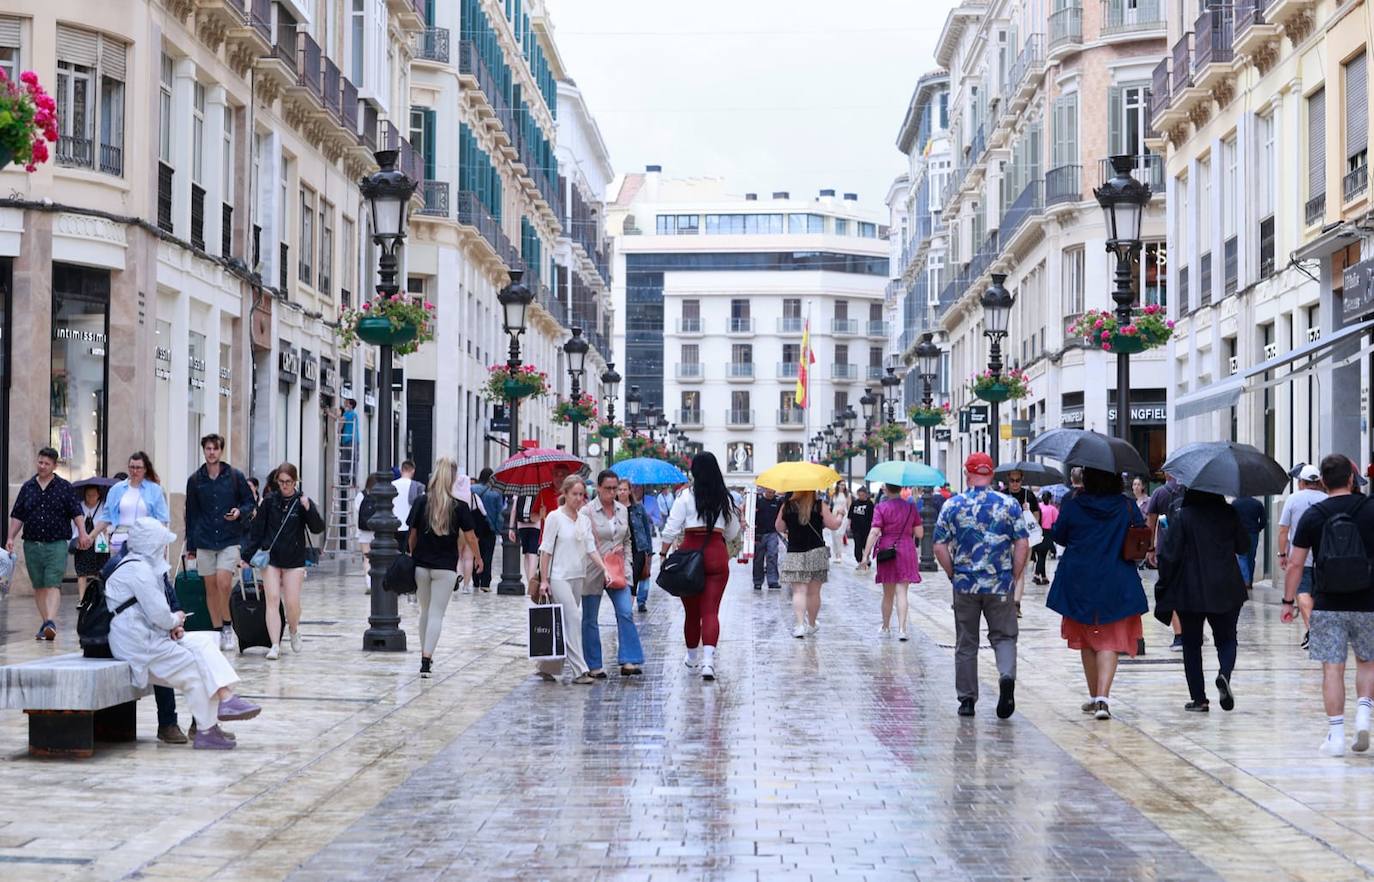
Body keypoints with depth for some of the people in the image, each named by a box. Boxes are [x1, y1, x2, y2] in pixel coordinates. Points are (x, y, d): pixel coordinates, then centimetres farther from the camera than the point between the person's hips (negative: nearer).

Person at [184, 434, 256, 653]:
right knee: (210, 588, 5)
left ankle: (227, 626, 2)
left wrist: (240, 512, -14)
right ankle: (217, 631, 13)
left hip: (230, 540, -3)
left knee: (224, 583, -15)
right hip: (204, 542, 3)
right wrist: (190, 546, 12)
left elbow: (250, 502, 9)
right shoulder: (195, 480, 7)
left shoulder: (235, 476, 1)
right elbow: (191, 514, 12)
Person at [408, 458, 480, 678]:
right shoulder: (459, 506, -7)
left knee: (425, 611, 19)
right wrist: (478, 558, 15)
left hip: (421, 565, 3)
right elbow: (470, 537, -1)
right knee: (437, 614, -2)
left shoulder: (421, 502, -2)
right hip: (446, 567, -3)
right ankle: (426, 660, -12)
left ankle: (425, 655, 28)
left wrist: (412, 554, 17)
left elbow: (412, 534, 2)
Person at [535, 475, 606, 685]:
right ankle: (579, 670, -12)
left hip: (577, 577, 6)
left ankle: (548, 668, 17)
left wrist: (604, 568, -8)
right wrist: (543, 580, -10)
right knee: (573, 620, -12)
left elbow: (591, 548, 8)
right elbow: (546, 550, -7)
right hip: (559, 578, -6)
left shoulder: (584, 520, 11)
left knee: (562, 624, 8)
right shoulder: (555, 517, -6)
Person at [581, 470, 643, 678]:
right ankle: (594, 666, 13)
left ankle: (628, 661, -11)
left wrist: (627, 566, 8)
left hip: (617, 570, 4)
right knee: (590, 619, 4)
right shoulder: (587, 511, -8)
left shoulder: (622, 510, 9)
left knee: (625, 613, -10)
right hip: (593, 571, -4)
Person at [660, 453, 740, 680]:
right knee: (711, 610, -3)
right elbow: (732, 532, 15)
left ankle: (692, 656, 32)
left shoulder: (686, 496, -4)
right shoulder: (724, 498, 6)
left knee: (691, 610, 14)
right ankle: (708, 659, -22)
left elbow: (672, 528, -8)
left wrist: (664, 553, 1)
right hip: (717, 554, 1)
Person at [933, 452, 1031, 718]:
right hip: (1000, 586, 0)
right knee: (1004, 636, 10)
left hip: (965, 584, 0)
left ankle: (967, 699, 14)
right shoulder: (1009, 505, -1)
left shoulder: (952, 505, -1)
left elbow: (940, 547, -2)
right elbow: (1023, 545, -4)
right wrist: (1013, 577, 5)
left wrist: (954, 575, 8)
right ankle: (1007, 676, -18)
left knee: (966, 644, 10)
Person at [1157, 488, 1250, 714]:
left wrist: (1164, 582, 0)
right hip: (1225, 590, 2)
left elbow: (1169, 554, -12)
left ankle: (1198, 698, 6)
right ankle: (1224, 674, -16)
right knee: (1226, 638, 14)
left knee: (1192, 644, 10)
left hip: (1190, 592, -1)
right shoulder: (1228, 514, -2)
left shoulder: (1181, 516, -10)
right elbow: (1243, 546, 8)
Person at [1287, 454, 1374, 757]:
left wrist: (1288, 600, 7)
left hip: (1327, 605, -1)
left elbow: (1295, 564, -2)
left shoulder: (1313, 516, -2)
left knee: (1332, 669, 2)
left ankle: (1336, 735, 0)